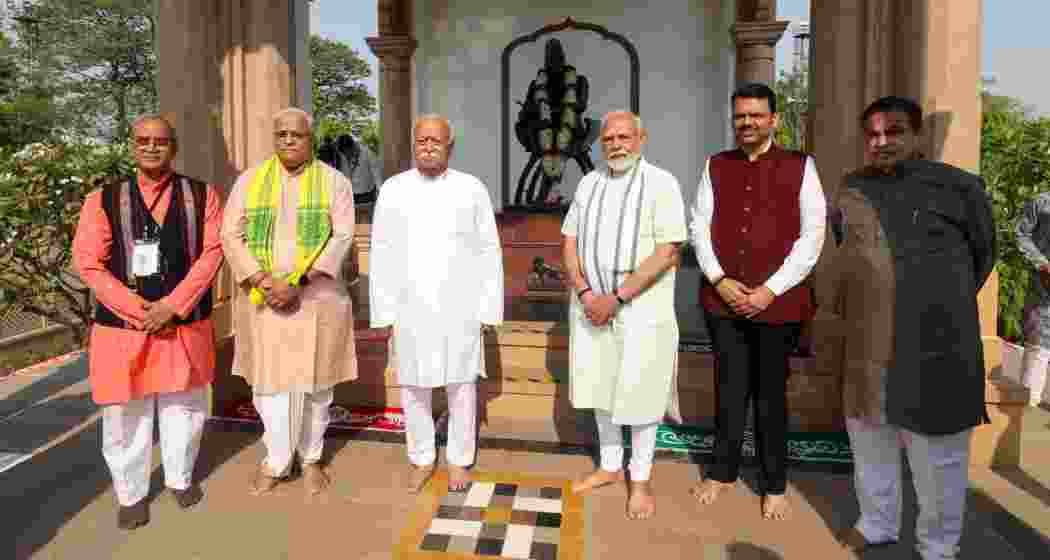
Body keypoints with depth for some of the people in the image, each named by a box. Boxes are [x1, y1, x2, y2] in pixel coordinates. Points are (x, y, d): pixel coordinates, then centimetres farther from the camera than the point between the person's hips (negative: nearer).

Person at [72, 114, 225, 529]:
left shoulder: (201, 195, 3)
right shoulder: (104, 200, 2)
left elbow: (212, 252, -5)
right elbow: (88, 263, -4)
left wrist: (172, 306, -15)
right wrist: (141, 312, -13)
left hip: (186, 324, 1)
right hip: (122, 326, -1)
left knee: (184, 407, 14)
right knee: (126, 416, 7)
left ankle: (180, 478, 36)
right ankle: (131, 494, 27)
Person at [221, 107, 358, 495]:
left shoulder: (335, 182, 0)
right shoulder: (249, 180, 5)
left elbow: (342, 237, -10)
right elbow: (231, 235, 0)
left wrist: (297, 283, -19)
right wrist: (263, 281, -15)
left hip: (317, 298, -1)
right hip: (261, 299, 2)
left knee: (314, 381, 7)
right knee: (268, 380, 6)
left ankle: (311, 458, 25)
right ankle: (276, 460, 24)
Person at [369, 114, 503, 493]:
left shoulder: (472, 189, -1)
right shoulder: (393, 189, 2)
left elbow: (488, 251, 0)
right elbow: (382, 254, 2)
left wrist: (488, 308, -3)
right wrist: (383, 311, -1)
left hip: (459, 306, -1)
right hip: (411, 306, 1)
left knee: (461, 384, 7)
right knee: (413, 385, 10)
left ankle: (459, 459, 26)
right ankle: (422, 460, 28)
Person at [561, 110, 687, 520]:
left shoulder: (661, 184, -9)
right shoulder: (589, 183, 8)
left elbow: (667, 253, -16)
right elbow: (569, 243, 6)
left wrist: (616, 298, -18)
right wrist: (586, 293, -10)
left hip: (641, 308, -5)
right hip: (592, 305, 5)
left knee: (640, 393, 4)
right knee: (601, 387, 14)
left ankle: (640, 480, 22)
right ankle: (609, 467, 32)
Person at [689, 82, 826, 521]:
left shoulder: (800, 166, 0)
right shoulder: (715, 166, 8)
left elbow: (812, 234, -5)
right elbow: (700, 226, 6)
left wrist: (770, 289, -10)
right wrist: (719, 279, -7)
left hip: (777, 301, -2)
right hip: (723, 298, 2)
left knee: (770, 395, 8)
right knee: (730, 390, 13)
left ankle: (775, 486, 24)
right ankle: (723, 472, 28)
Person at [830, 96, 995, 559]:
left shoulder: (959, 187, -4)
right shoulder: (851, 192, 6)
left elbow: (982, 254, 9)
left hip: (934, 350, -4)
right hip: (866, 347, 5)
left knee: (937, 460, 6)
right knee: (869, 443, 19)